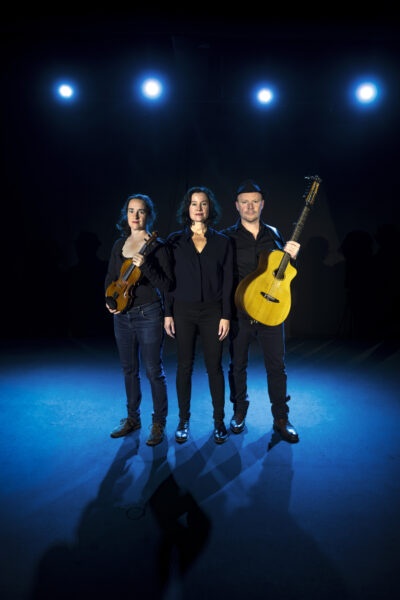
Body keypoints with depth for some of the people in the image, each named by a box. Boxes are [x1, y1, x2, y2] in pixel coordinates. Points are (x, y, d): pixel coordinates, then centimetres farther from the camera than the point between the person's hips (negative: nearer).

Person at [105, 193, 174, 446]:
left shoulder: (157, 246, -8)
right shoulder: (119, 244, 9)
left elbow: (167, 285, -14)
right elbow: (110, 278, 18)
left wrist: (144, 266, -25)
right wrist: (109, 299, 1)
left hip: (148, 315, -6)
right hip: (122, 315, 6)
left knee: (154, 371, 2)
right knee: (129, 369, 16)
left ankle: (159, 424, 18)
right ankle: (133, 418, 32)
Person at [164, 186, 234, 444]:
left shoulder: (222, 242, 2)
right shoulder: (175, 240, 3)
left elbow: (228, 281, 0)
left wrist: (226, 316, -5)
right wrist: (168, 313, -1)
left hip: (212, 311, 0)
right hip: (183, 311, 1)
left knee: (214, 366, 5)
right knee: (185, 366, 8)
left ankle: (219, 421, 21)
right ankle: (184, 420, 23)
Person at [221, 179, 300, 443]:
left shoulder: (274, 234, 7)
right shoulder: (227, 237, -2)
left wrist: (291, 256, -7)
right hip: (239, 311, -2)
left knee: (277, 365, 7)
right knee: (238, 364, 11)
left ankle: (281, 417, 23)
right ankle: (240, 410, 32)